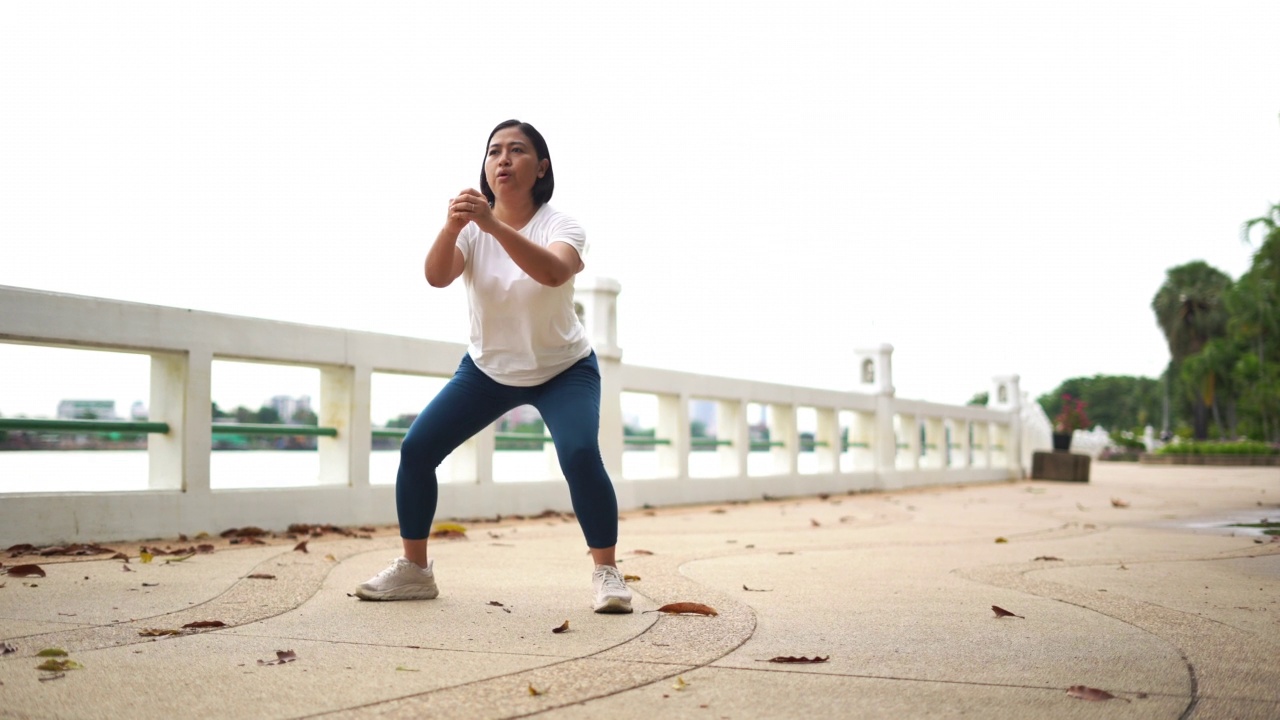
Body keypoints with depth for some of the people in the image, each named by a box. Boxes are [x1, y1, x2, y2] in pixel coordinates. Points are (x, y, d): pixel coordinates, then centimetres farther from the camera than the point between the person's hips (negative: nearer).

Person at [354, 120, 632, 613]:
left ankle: (607, 573, -13)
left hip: (563, 370, -3)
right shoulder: (472, 229, -10)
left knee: (580, 454, -28)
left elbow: (553, 272, -42)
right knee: (416, 448, -7)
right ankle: (413, 569, 9)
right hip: (487, 369, 4)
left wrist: (493, 225, -54)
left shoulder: (560, 225, -19)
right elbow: (437, 277, -29)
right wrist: (451, 227, -47)